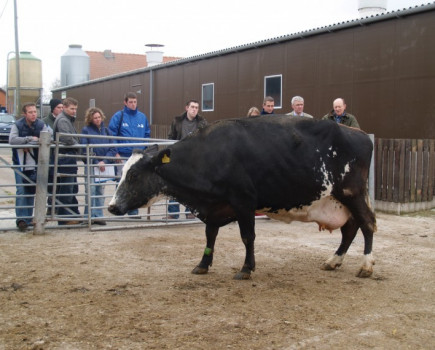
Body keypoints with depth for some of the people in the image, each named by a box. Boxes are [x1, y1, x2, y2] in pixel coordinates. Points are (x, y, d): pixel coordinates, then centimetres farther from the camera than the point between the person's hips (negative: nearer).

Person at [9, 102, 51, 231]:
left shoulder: (41, 125, 0)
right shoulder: (18, 125, -5)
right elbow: (12, 140, -18)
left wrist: (28, 145, -17)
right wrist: (29, 138, -19)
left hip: (35, 164, 3)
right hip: (21, 164, -3)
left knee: (31, 192, 9)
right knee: (21, 192, -8)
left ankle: (28, 219, 18)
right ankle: (21, 219, -9)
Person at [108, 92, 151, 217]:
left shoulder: (142, 117, 10)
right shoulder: (118, 116, -2)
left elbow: (147, 135, 15)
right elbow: (112, 135, -4)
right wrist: (116, 153, -9)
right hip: (122, 156, -3)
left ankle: (133, 211, 17)